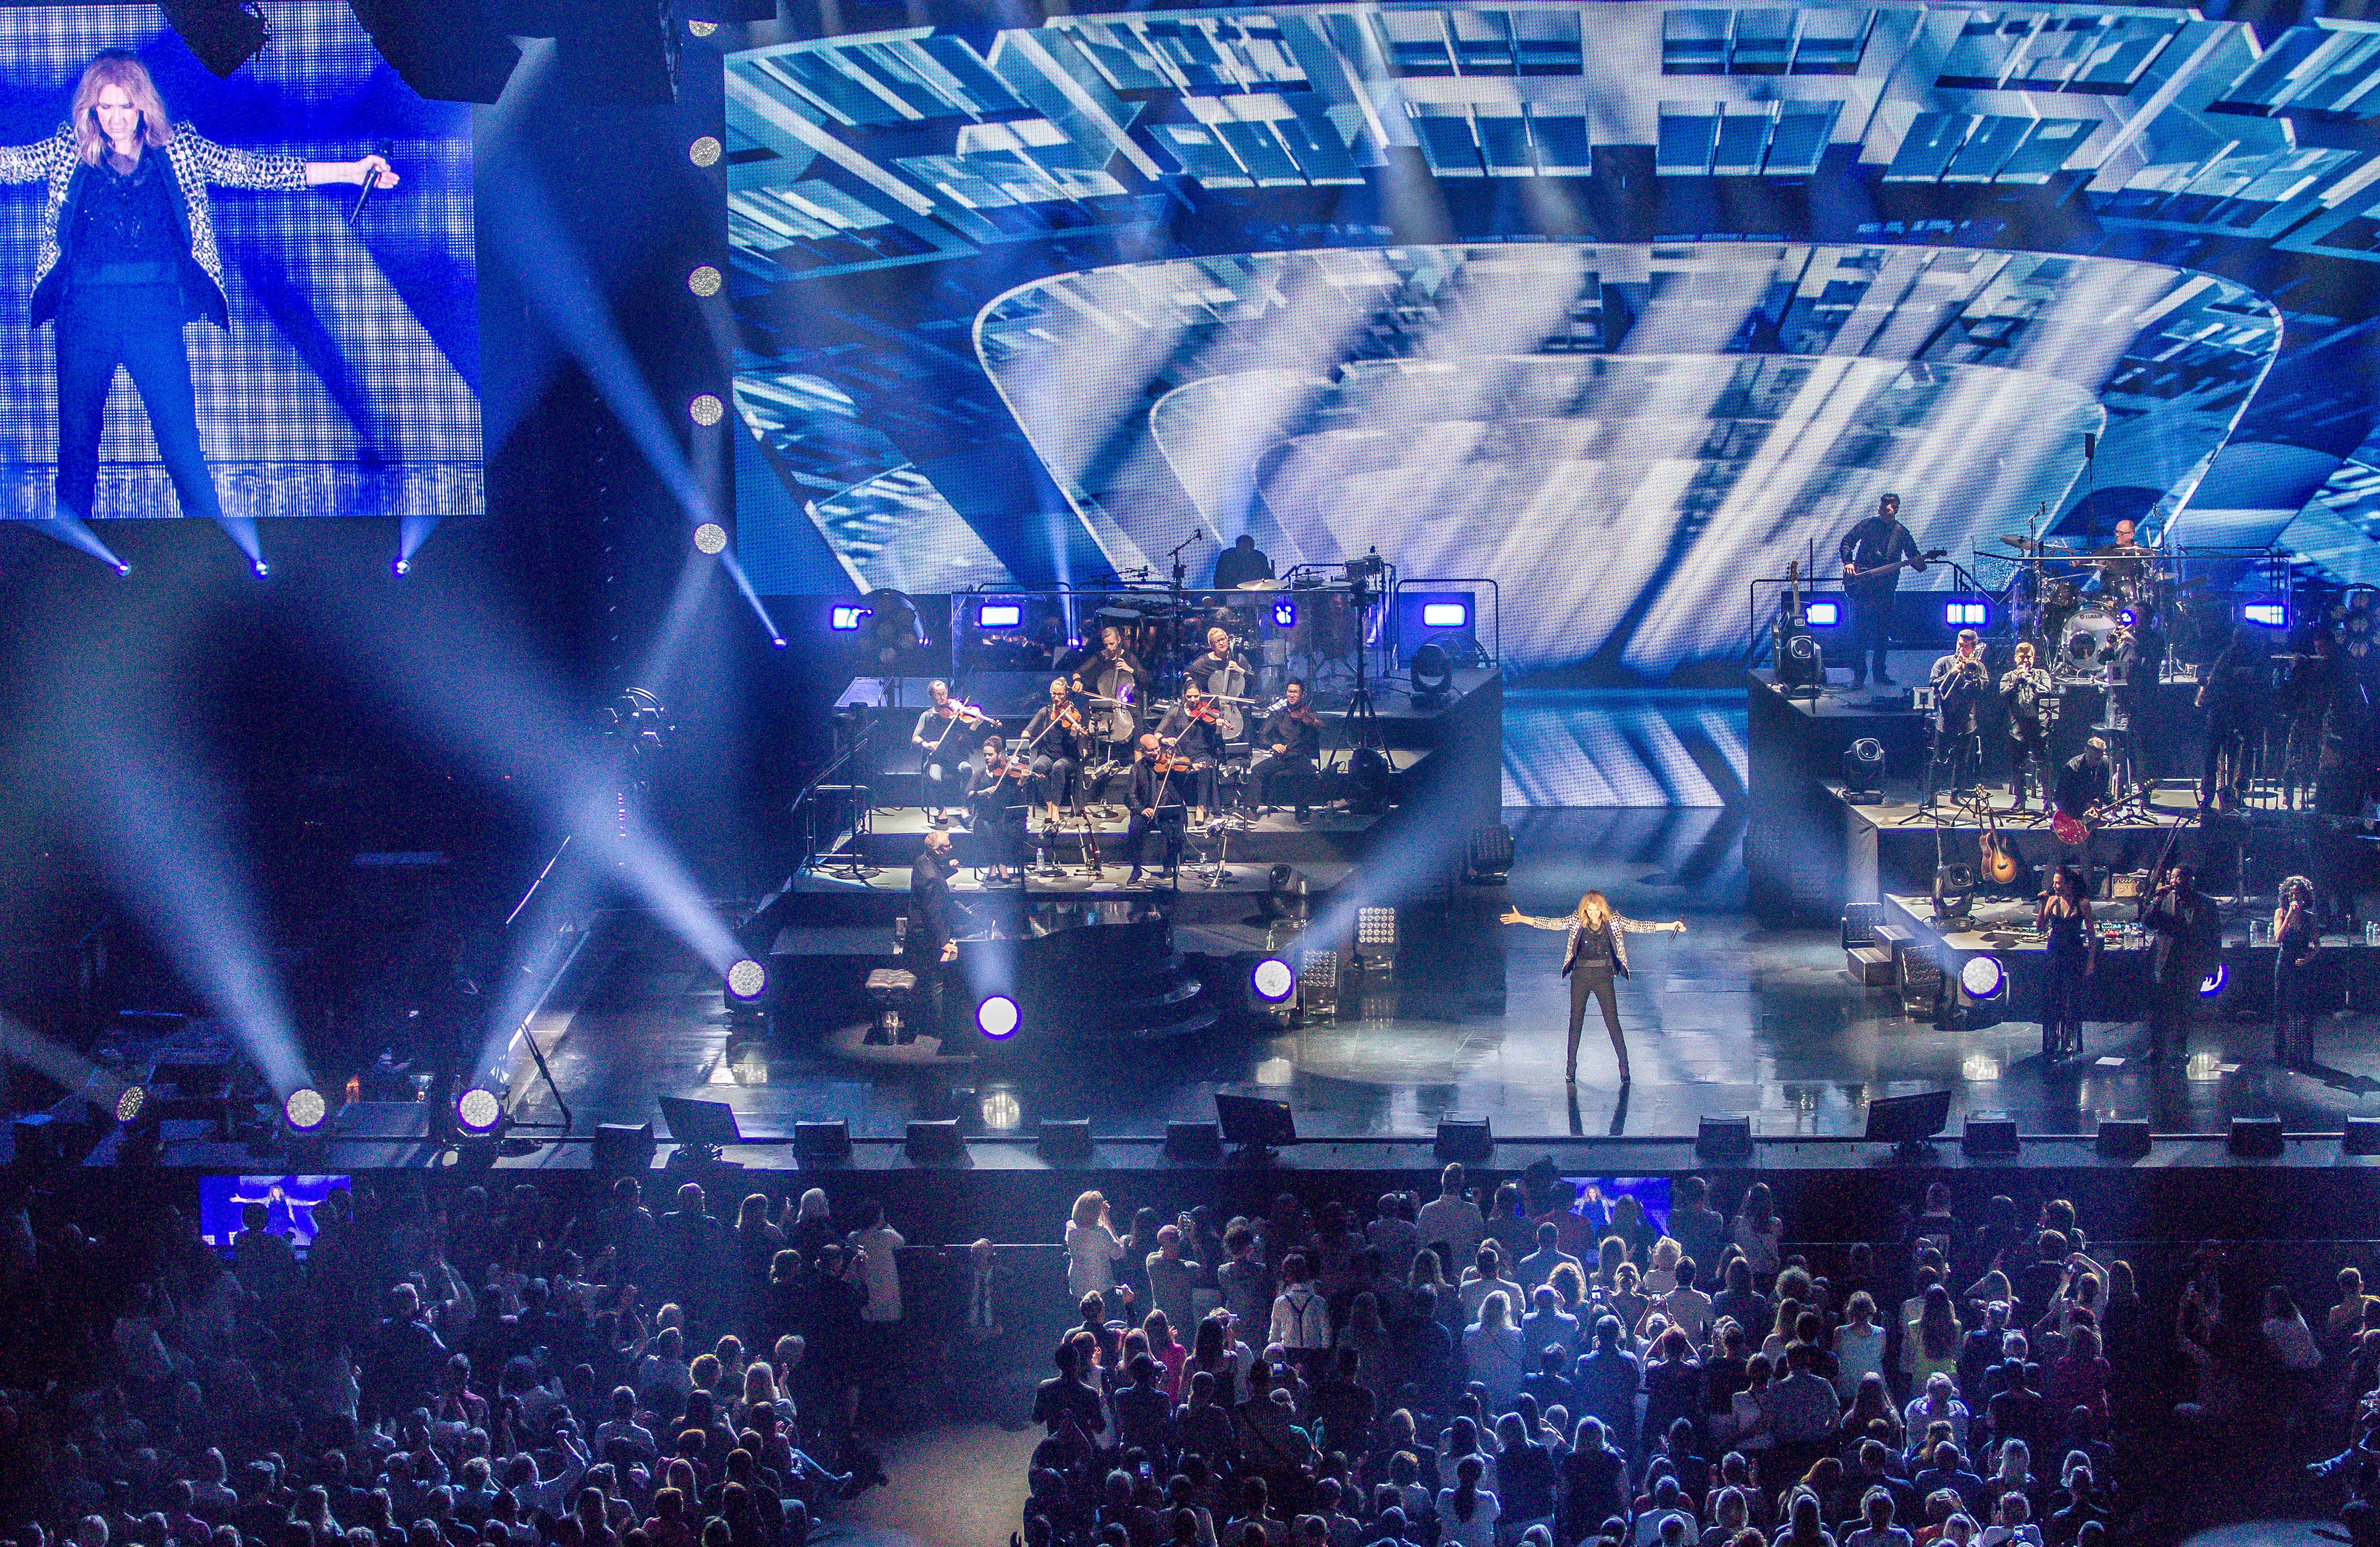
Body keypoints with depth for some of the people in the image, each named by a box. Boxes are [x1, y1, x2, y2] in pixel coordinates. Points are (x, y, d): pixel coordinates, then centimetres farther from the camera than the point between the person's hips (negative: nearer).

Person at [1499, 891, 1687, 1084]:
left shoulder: (1613, 921, 0)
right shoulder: (1577, 921, 0)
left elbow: (1639, 926, -1)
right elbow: (1552, 924, -3)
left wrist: (1670, 926, -7)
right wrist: (1521, 919, -11)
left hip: (1604, 976, -1)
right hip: (1581, 976, 1)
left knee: (1613, 1022, -4)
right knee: (1576, 1022, 4)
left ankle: (1624, 1069, 3)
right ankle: (1570, 1070, 12)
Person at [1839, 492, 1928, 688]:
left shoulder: (1901, 533, 6)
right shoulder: (1868, 525, 3)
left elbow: (1914, 557, 7)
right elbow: (1847, 542, 8)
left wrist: (1920, 563, -16)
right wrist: (1848, 562, -8)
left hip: (1886, 586, 2)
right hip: (1862, 585, -2)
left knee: (1884, 631, 6)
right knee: (1860, 629, -7)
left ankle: (1880, 672, 16)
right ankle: (1859, 674, -5)